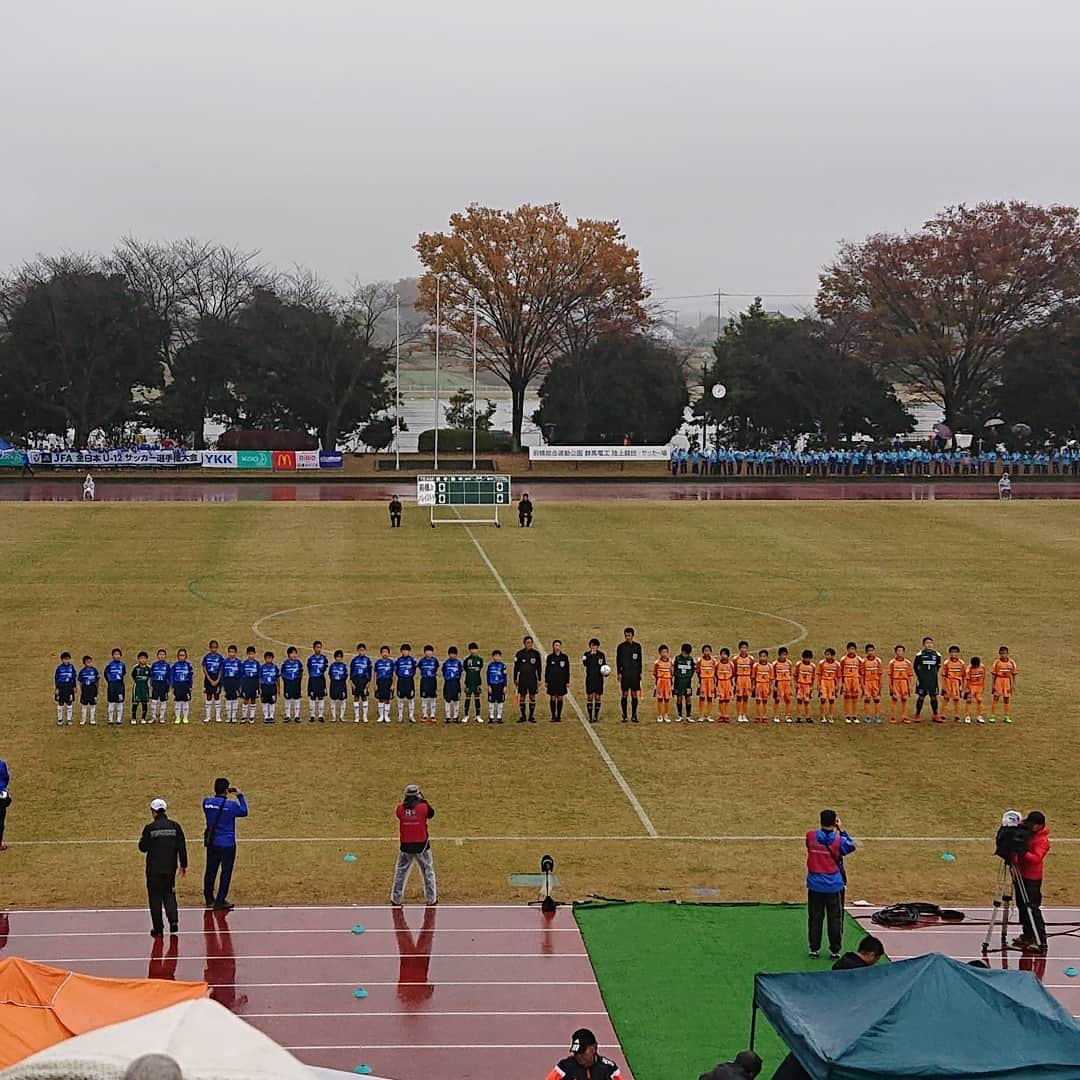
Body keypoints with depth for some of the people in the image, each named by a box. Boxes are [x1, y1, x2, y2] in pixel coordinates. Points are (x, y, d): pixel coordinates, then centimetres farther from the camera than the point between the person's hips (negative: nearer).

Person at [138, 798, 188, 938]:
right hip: (170, 868, 3)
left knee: (155, 897, 7)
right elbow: (182, 847, 1)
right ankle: (173, 919, 1)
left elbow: (142, 847, -3)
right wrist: (183, 865, 11)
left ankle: (158, 929, 7)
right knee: (169, 893, 19)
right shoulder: (175, 826, -2)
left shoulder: (149, 828, -10)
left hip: (154, 869, -3)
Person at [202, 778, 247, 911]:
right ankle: (220, 901, 3)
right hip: (227, 844, -5)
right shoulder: (231, 805, -15)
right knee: (226, 872, 3)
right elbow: (244, 812, 3)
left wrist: (219, 794, 13)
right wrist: (240, 796, 8)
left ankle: (209, 898, 25)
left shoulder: (207, 802, -5)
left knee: (210, 870, 14)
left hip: (211, 843, 5)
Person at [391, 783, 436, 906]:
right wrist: (423, 800, 12)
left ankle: (396, 899, 18)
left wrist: (405, 800, 10)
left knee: (400, 872, 15)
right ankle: (431, 899, 20)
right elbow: (431, 813, 7)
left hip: (405, 846, 1)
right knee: (428, 871, 15)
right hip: (422, 845, -1)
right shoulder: (423, 808, -13)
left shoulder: (400, 809, -9)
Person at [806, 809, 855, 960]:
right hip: (834, 886, -2)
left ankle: (814, 949, 14)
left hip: (815, 885, 2)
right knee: (835, 918, 8)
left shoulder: (810, 836, -8)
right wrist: (841, 830, 7)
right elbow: (851, 847, 7)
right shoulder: (838, 840, -13)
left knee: (815, 918, 10)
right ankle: (835, 950, 11)